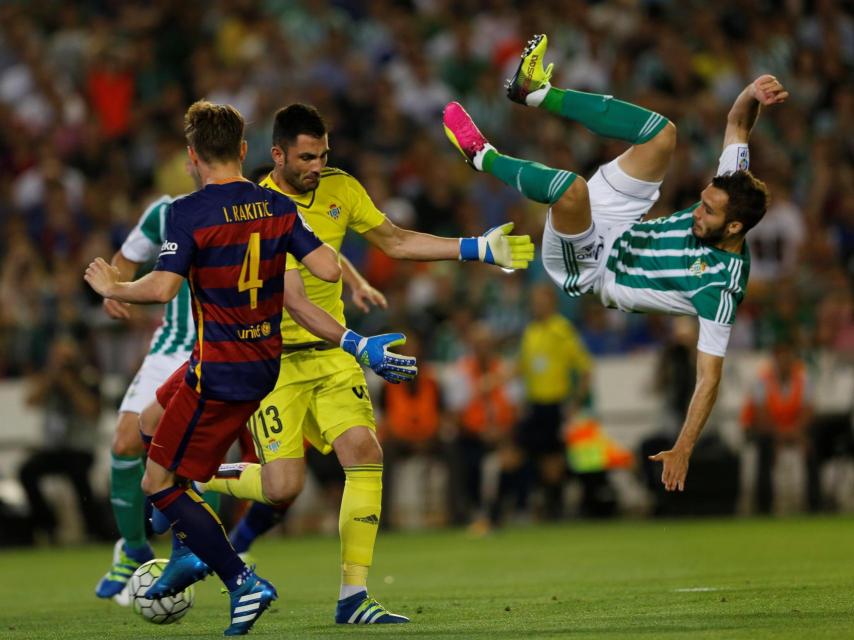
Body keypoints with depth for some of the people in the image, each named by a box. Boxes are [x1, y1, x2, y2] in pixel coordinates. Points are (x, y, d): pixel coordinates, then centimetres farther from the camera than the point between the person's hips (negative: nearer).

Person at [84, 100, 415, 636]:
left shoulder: (189, 213, -16)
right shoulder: (278, 206, 0)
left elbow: (162, 287, -24)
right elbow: (328, 269, -7)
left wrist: (115, 289, -6)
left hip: (219, 370, -8)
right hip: (266, 362, 8)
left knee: (160, 483, 0)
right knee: (153, 417, 29)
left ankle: (242, 581, -9)